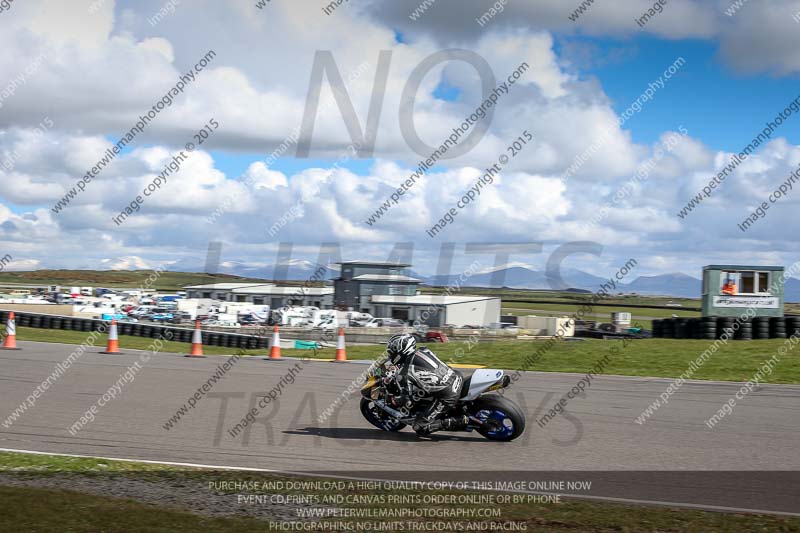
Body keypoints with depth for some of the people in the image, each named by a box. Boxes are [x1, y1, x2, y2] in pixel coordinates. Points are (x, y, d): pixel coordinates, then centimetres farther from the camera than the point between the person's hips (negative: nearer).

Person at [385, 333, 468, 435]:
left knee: (419, 427, 1)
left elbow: (407, 401, -10)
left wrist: (393, 401, 11)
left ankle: (459, 422, -8)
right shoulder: (423, 351, 8)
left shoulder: (404, 373, -11)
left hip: (447, 398, -8)